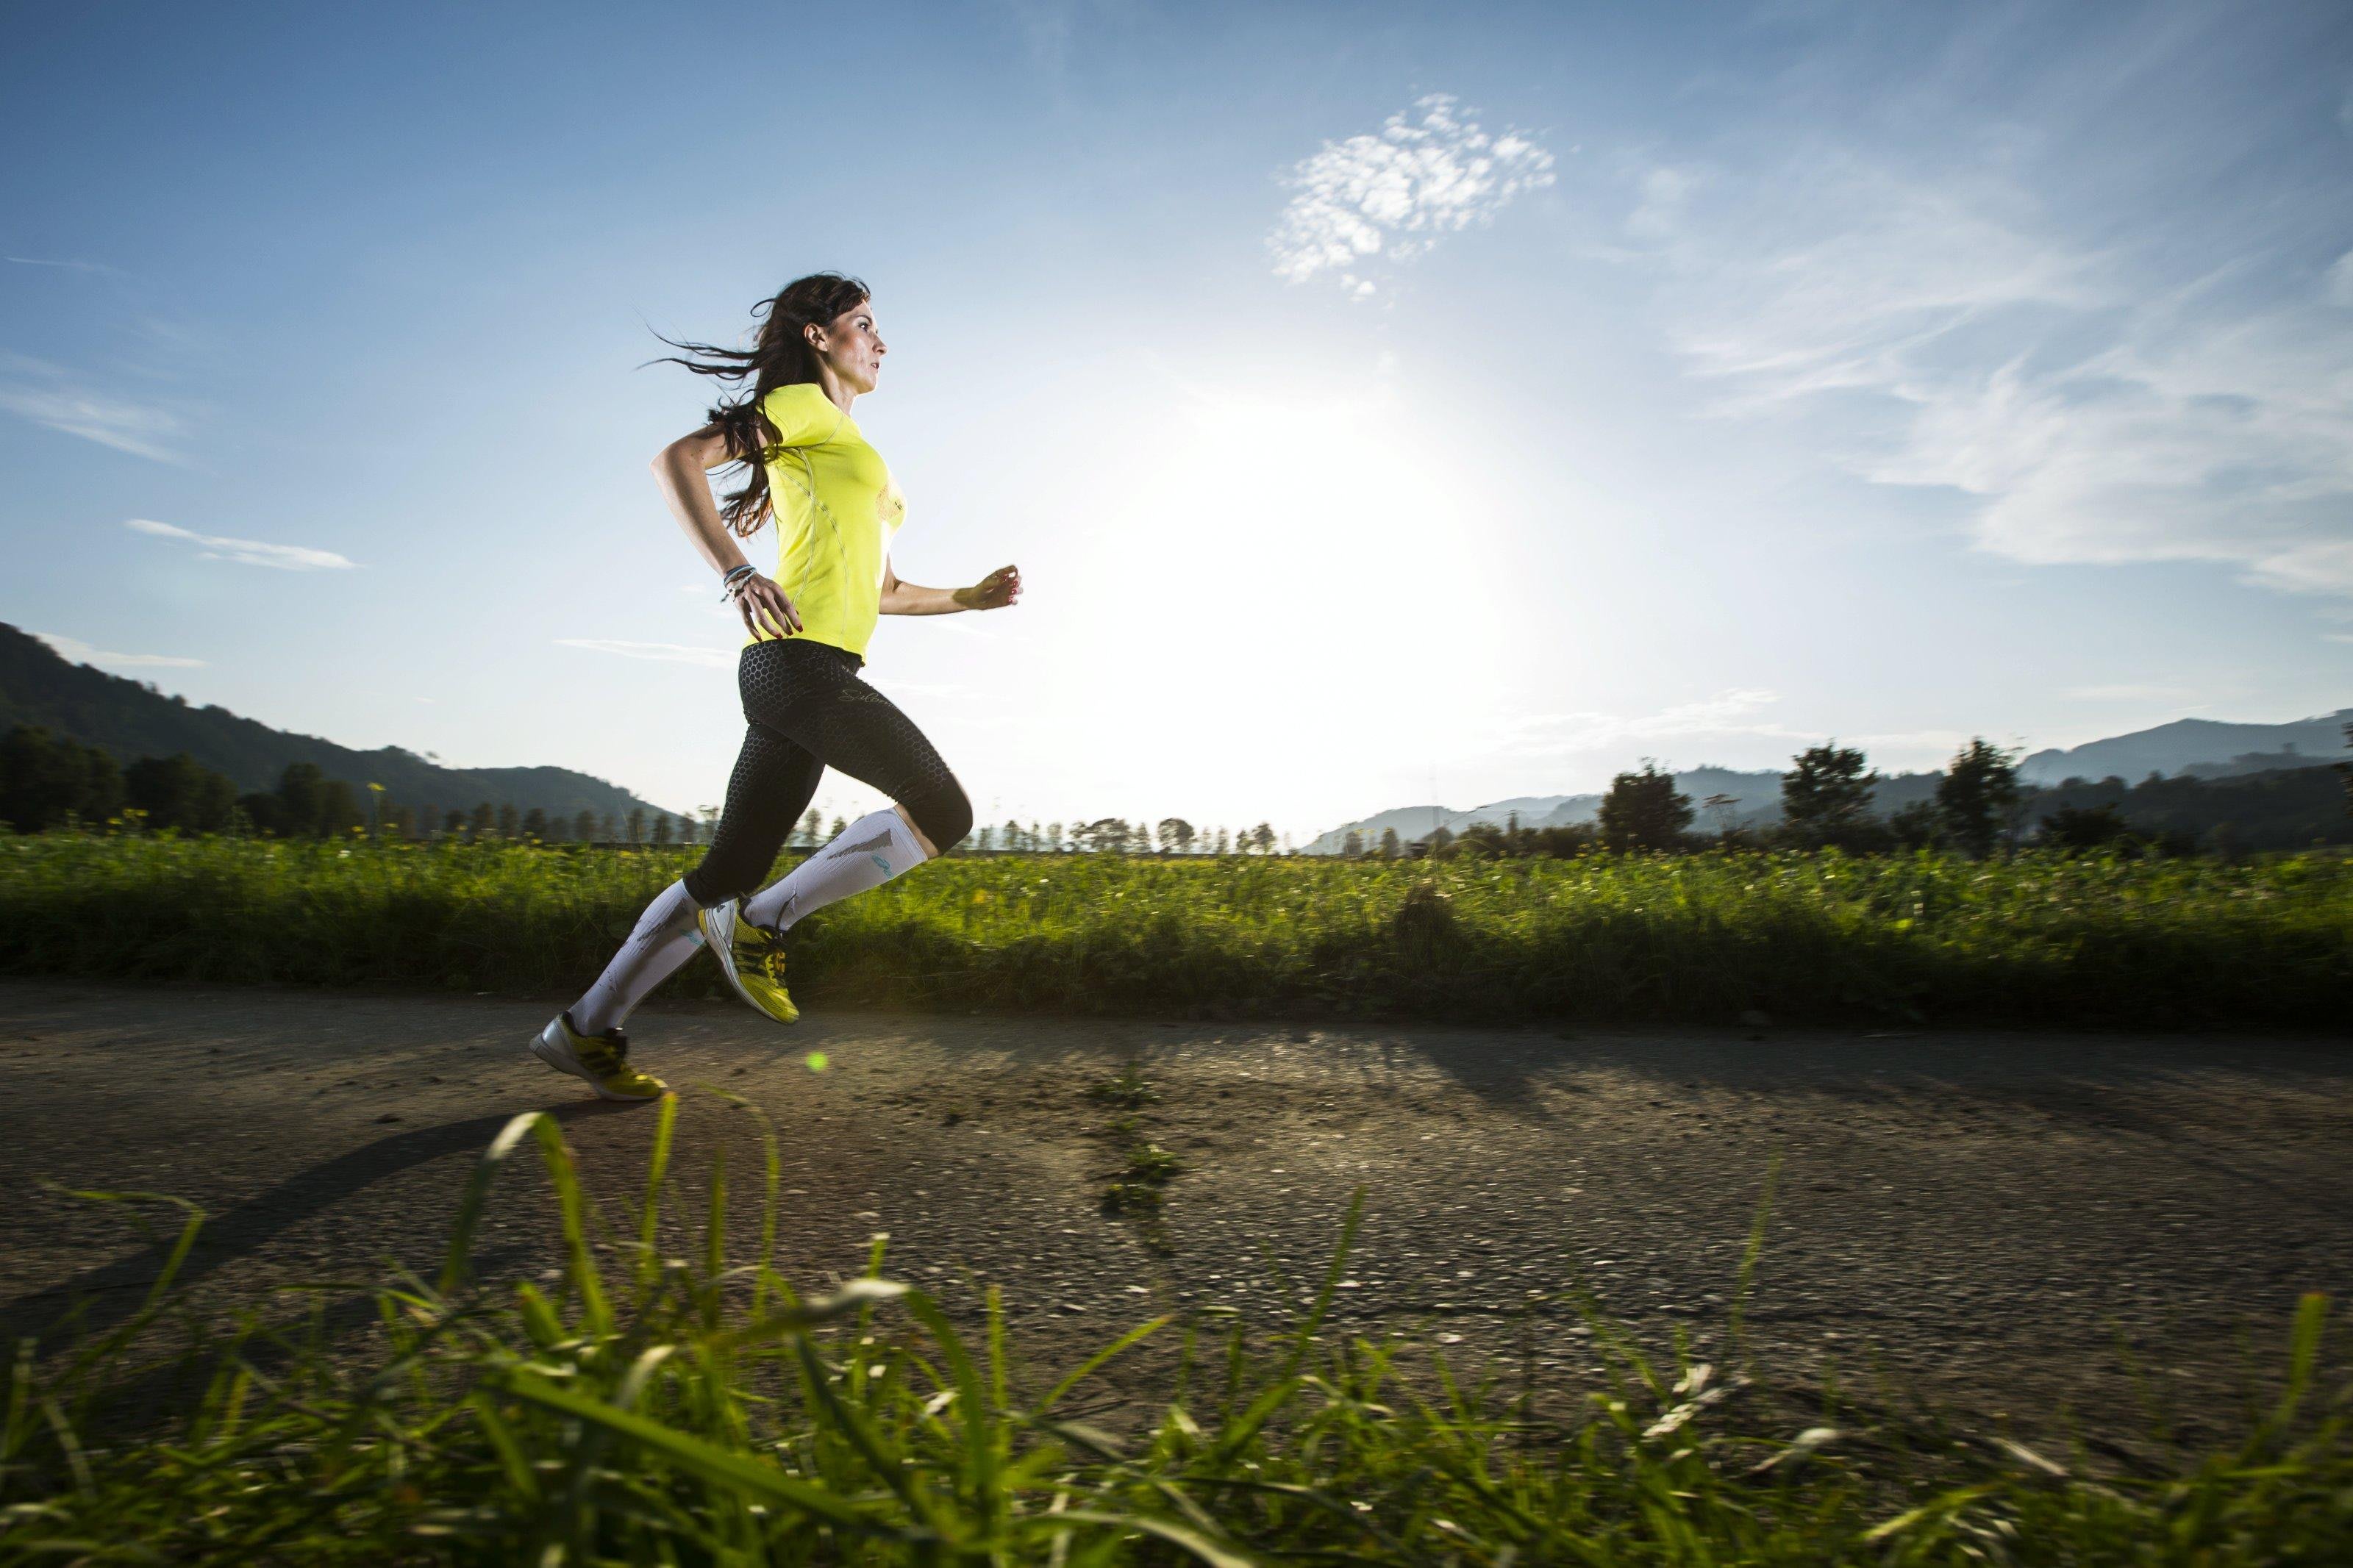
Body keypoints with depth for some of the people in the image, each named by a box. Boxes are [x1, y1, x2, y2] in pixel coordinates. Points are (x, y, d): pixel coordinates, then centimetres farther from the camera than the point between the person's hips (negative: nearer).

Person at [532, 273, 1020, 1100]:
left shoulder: (850, 447, 30)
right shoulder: (806, 404, 5)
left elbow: (879, 589, 32)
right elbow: (678, 459, -8)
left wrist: (970, 596, 25)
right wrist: (738, 573, -18)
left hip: (795, 672, 9)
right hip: (802, 657, -9)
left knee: (728, 875, 8)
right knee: (944, 813, -8)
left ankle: (587, 1029, 17)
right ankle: (766, 921, -3)